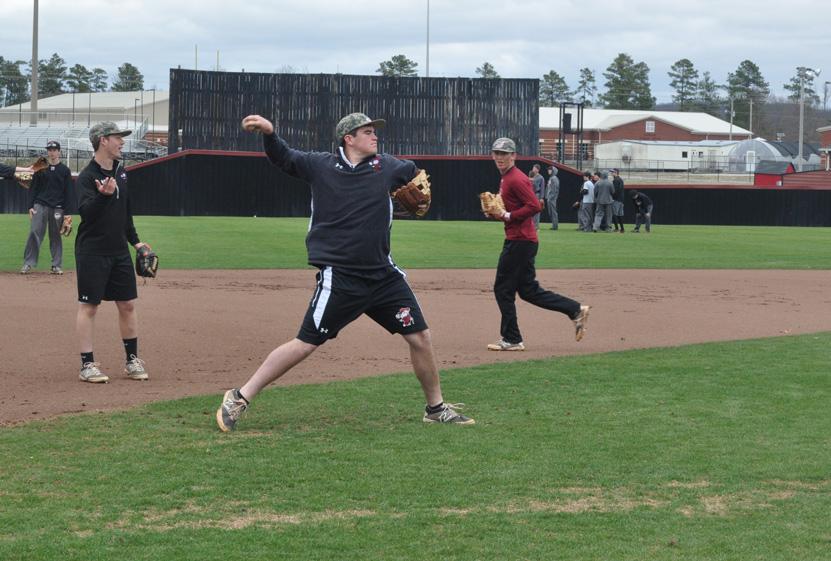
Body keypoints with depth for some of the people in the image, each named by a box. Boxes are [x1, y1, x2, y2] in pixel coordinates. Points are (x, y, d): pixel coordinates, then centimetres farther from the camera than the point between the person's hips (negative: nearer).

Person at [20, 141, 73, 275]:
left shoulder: (65, 170, 5)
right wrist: (31, 206, 0)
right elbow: (33, 188, 9)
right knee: (34, 232, -8)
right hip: (40, 205, 1)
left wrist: (65, 211, -2)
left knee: (56, 236, 4)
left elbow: (68, 192, 4)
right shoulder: (40, 168, 8)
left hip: (57, 208, 0)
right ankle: (28, 264, -6)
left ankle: (56, 265, 10)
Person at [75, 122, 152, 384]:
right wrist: (103, 195, -43)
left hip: (119, 251, 7)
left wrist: (135, 240, 18)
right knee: (89, 306, -2)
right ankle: (87, 364, 2)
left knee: (127, 305, 9)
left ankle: (132, 360, 18)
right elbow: (85, 212, -27)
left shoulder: (120, 171, 10)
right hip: (92, 252, -7)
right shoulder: (88, 176, -14)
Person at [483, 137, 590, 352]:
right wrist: (496, 213, 10)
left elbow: (534, 206, -23)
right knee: (528, 290, 12)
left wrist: (507, 216, -19)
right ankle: (576, 310, 12)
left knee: (503, 289, -4)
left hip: (519, 242, -11)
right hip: (519, 240, 11)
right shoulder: (506, 179, 18)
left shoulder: (516, 179, -14)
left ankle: (511, 340, 2)